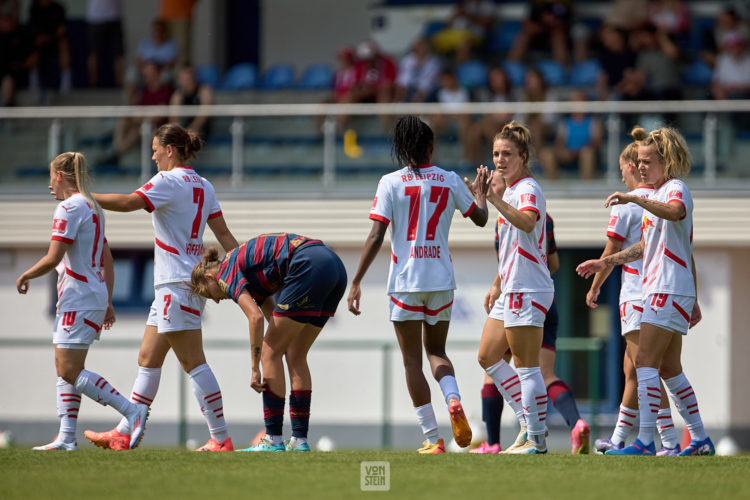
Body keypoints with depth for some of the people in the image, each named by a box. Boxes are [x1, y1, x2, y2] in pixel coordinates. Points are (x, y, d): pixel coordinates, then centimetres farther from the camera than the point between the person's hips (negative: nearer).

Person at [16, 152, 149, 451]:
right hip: (95, 297, 10)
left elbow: (53, 259, -19)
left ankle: (132, 411, -17)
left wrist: (25, 277, -3)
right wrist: (107, 302, 23)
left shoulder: (69, 208, -12)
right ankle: (66, 437, 6)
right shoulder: (91, 208, 19)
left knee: (70, 371, -12)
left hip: (79, 299, -10)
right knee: (64, 368, 10)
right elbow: (107, 261, 22)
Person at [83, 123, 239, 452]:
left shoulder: (169, 181, -12)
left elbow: (129, 203, -25)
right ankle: (123, 434, 15)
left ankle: (221, 437, -9)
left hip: (177, 286, -9)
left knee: (193, 362, -8)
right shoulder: (203, 187, 13)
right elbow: (224, 234, 11)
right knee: (148, 360, 12)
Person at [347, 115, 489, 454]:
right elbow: (480, 218, 17)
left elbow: (376, 237, -10)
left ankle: (432, 438, 2)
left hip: (405, 280, -3)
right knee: (436, 350, 20)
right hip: (441, 279, 3)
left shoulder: (391, 183, -5)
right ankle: (453, 399, -11)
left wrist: (356, 282, -6)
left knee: (412, 360, 6)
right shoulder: (450, 181, 2)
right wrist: (480, 193, 38)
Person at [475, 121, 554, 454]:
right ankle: (529, 423, 19)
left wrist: (497, 201, -51)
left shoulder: (528, 190, -13)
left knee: (526, 367, -7)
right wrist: (497, 285, 29)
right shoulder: (509, 190, 17)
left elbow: (527, 222, -36)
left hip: (528, 290, -11)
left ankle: (536, 439, -2)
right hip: (511, 289, 11)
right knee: (488, 357, 15)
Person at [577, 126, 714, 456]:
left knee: (646, 363, -14)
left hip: (669, 292, -10)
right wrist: (606, 262, 30)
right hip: (662, 292, 10)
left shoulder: (675, 189, -11)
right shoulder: (657, 194, 21)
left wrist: (635, 199, -47)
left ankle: (645, 441, -17)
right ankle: (700, 440, 16)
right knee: (669, 370, 12)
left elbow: (675, 211, -37)